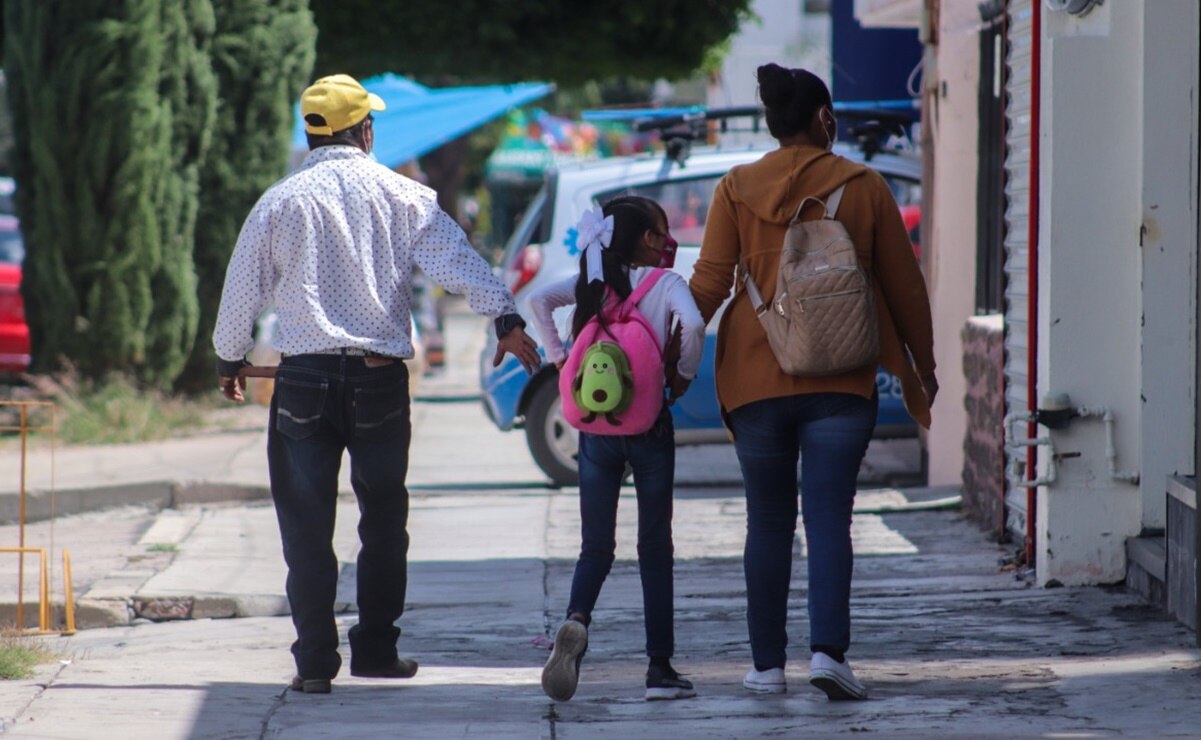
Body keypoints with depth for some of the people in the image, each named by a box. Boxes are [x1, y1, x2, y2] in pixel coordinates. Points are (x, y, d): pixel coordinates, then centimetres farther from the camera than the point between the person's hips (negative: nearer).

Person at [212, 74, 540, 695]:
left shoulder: (280, 202, 4)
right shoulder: (401, 197, 3)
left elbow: (242, 289, 10)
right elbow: (456, 259, -7)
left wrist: (229, 360, 24)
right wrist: (506, 318, -11)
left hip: (303, 378, 0)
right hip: (380, 377, 0)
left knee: (306, 523, 3)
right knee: (384, 519, 14)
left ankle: (315, 660, 0)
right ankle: (375, 648, 16)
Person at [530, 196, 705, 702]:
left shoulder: (594, 282, 6)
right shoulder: (666, 283, -6)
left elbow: (539, 299, -5)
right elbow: (693, 325, -23)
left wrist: (557, 356, 2)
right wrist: (684, 375, -7)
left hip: (596, 427, 3)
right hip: (650, 427, -3)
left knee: (596, 546, 7)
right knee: (655, 548, 7)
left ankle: (577, 620, -25)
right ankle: (660, 668, 6)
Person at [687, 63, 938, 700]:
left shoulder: (738, 190, 2)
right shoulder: (863, 188, 2)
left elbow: (709, 283, -2)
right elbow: (904, 288, 6)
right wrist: (924, 366, 17)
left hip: (757, 383, 1)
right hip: (841, 384, -1)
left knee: (768, 524, 10)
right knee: (828, 519, -3)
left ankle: (768, 664, 12)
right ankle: (828, 649, -19)